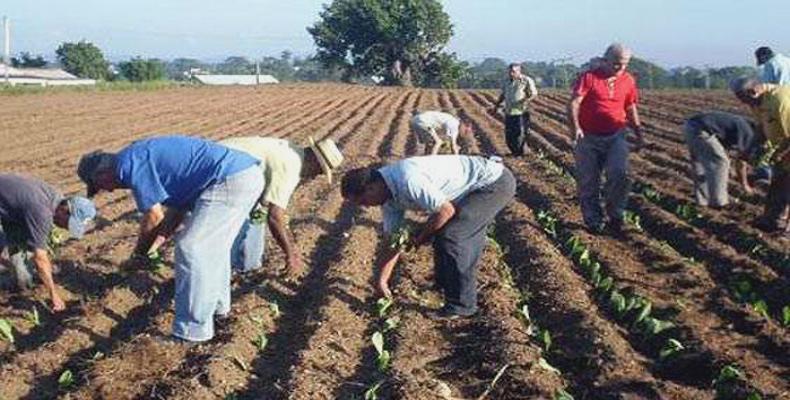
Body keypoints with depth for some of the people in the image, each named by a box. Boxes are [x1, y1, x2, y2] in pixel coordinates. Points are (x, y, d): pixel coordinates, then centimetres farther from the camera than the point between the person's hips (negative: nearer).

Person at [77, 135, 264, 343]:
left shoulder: (128, 165, -6)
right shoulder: (142, 156, 24)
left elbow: (154, 215, -6)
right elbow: (179, 205, 24)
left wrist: (139, 254, 10)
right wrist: (156, 242, 24)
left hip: (230, 181, -10)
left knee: (191, 250, -5)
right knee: (213, 244, 25)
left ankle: (192, 332, 1)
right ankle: (218, 305, 42)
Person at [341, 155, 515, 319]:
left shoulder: (408, 181, -29)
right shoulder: (388, 193, 2)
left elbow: (446, 211, -24)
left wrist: (420, 237, -9)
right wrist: (382, 278, 12)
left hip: (496, 182, -10)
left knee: (451, 236, -16)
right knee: (440, 231, 18)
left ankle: (461, 306, -3)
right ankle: (445, 283, 39)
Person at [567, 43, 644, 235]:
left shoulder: (628, 80, 8)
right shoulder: (589, 77, -6)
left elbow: (631, 109, 19)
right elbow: (574, 103, -16)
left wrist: (639, 134, 16)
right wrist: (575, 127, -31)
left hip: (616, 136, 2)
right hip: (588, 138, -2)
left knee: (620, 173, -20)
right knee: (588, 182, 3)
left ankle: (615, 215, -1)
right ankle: (593, 221, 20)